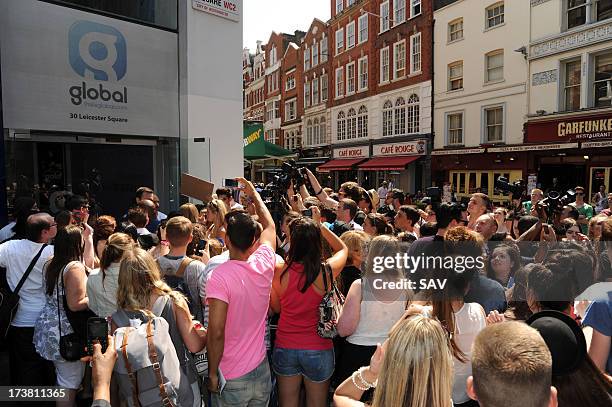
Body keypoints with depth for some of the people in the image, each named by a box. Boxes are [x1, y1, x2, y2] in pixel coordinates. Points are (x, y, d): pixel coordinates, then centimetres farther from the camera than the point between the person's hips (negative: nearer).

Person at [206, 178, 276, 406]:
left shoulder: (219, 276, -22)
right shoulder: (264, 265, -8)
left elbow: (216, 332, -23)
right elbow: (269, 226, 11)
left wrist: (212, 373, -8)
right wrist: (254, 195, 24)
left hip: (231, 379, -4)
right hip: (261, 371, 4)